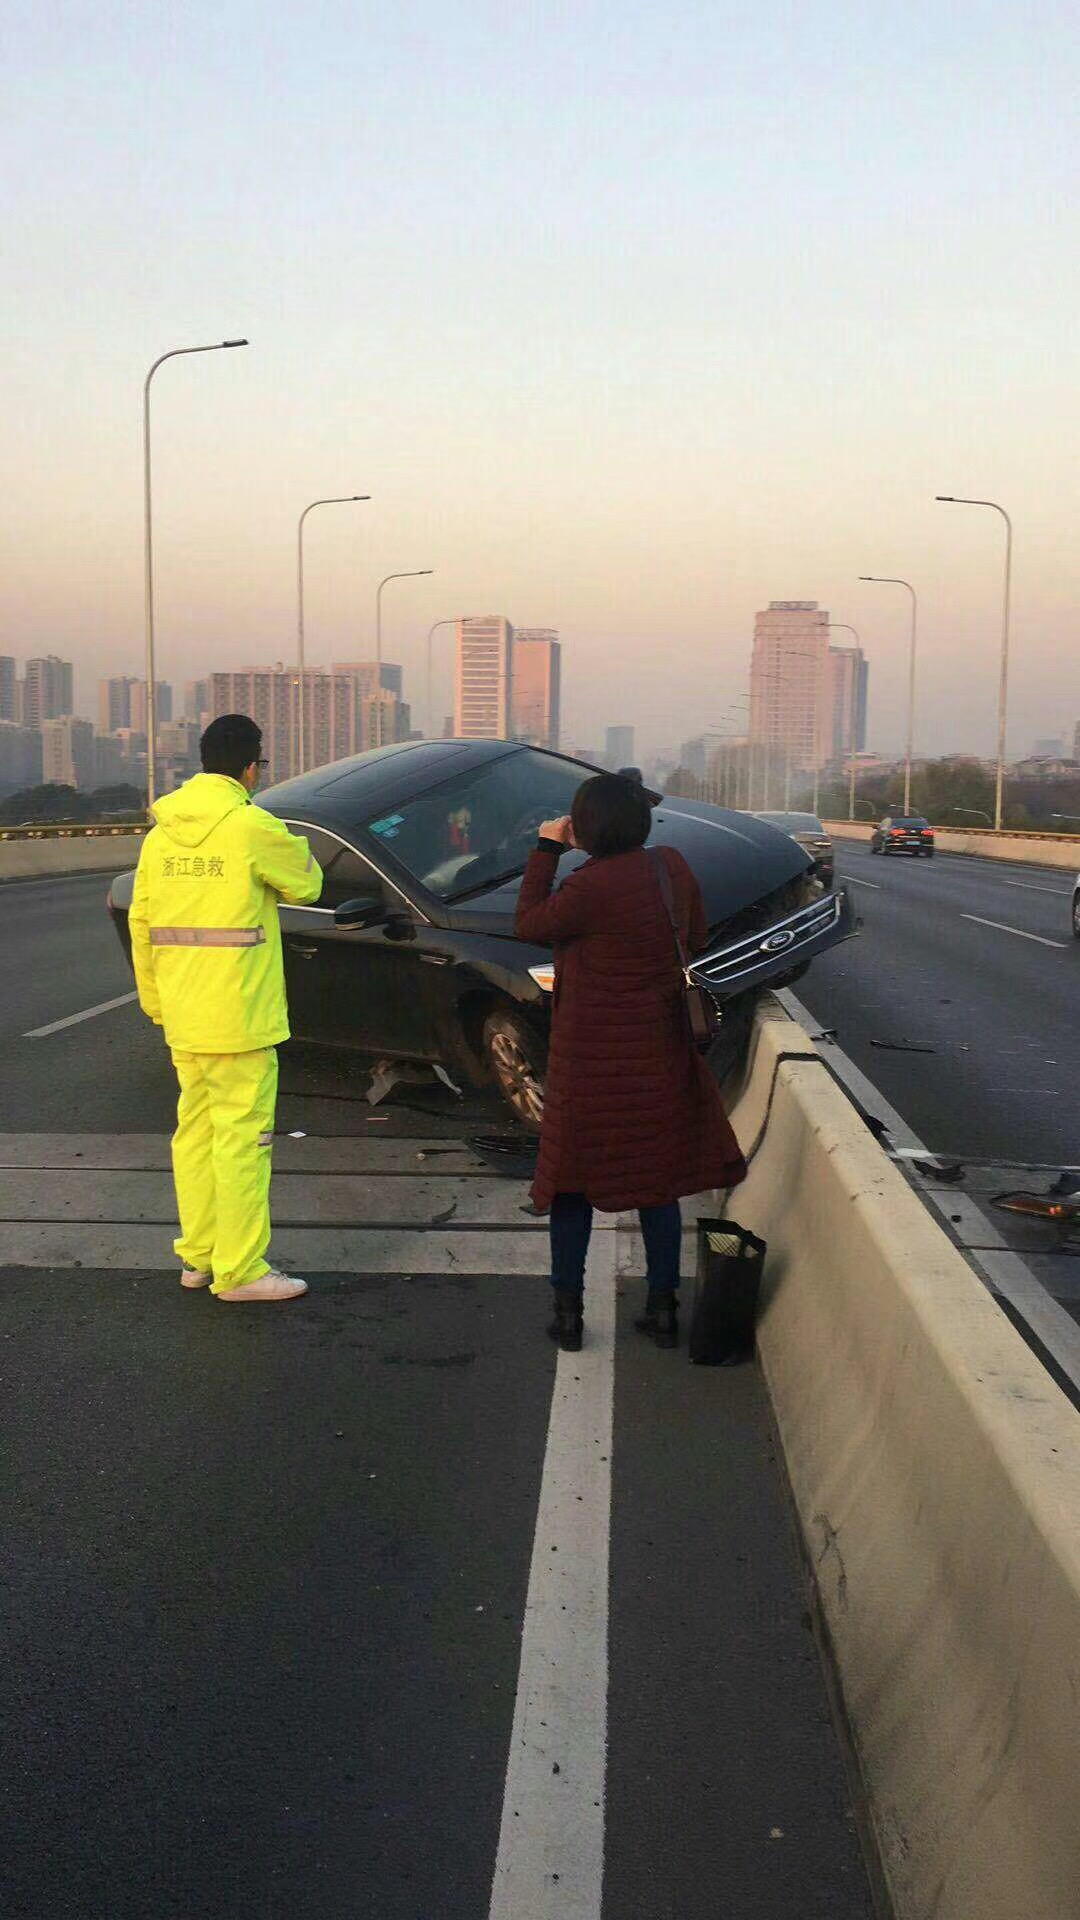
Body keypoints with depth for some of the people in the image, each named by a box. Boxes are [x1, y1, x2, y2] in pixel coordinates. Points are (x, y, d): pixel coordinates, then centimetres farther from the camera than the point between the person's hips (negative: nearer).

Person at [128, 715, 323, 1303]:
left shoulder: (160, 835, 8)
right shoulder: (251, 827, -13)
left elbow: (140, 924, 11)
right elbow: (306, 884, 1)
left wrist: (155, 1003, 19)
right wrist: (292, 845, 20)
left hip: (183, 1019, 7)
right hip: (238, 1017, -7)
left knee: (195, 1131, 15)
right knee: (241, 1137, -2)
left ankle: (199, 1254, 23)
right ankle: (239, 1270, 2)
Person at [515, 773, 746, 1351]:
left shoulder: (589, 887, -21)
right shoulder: (672, 867, -2)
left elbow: (527, 925, -5)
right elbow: (696, 939, 11)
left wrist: (546, 851, -1)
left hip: (591, 1058, -5)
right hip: (660, 1053, 5)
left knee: (572, 1181, 9)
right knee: (659, 1181, 14)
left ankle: (568, 1313, 15)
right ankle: (663, 1308, 20)